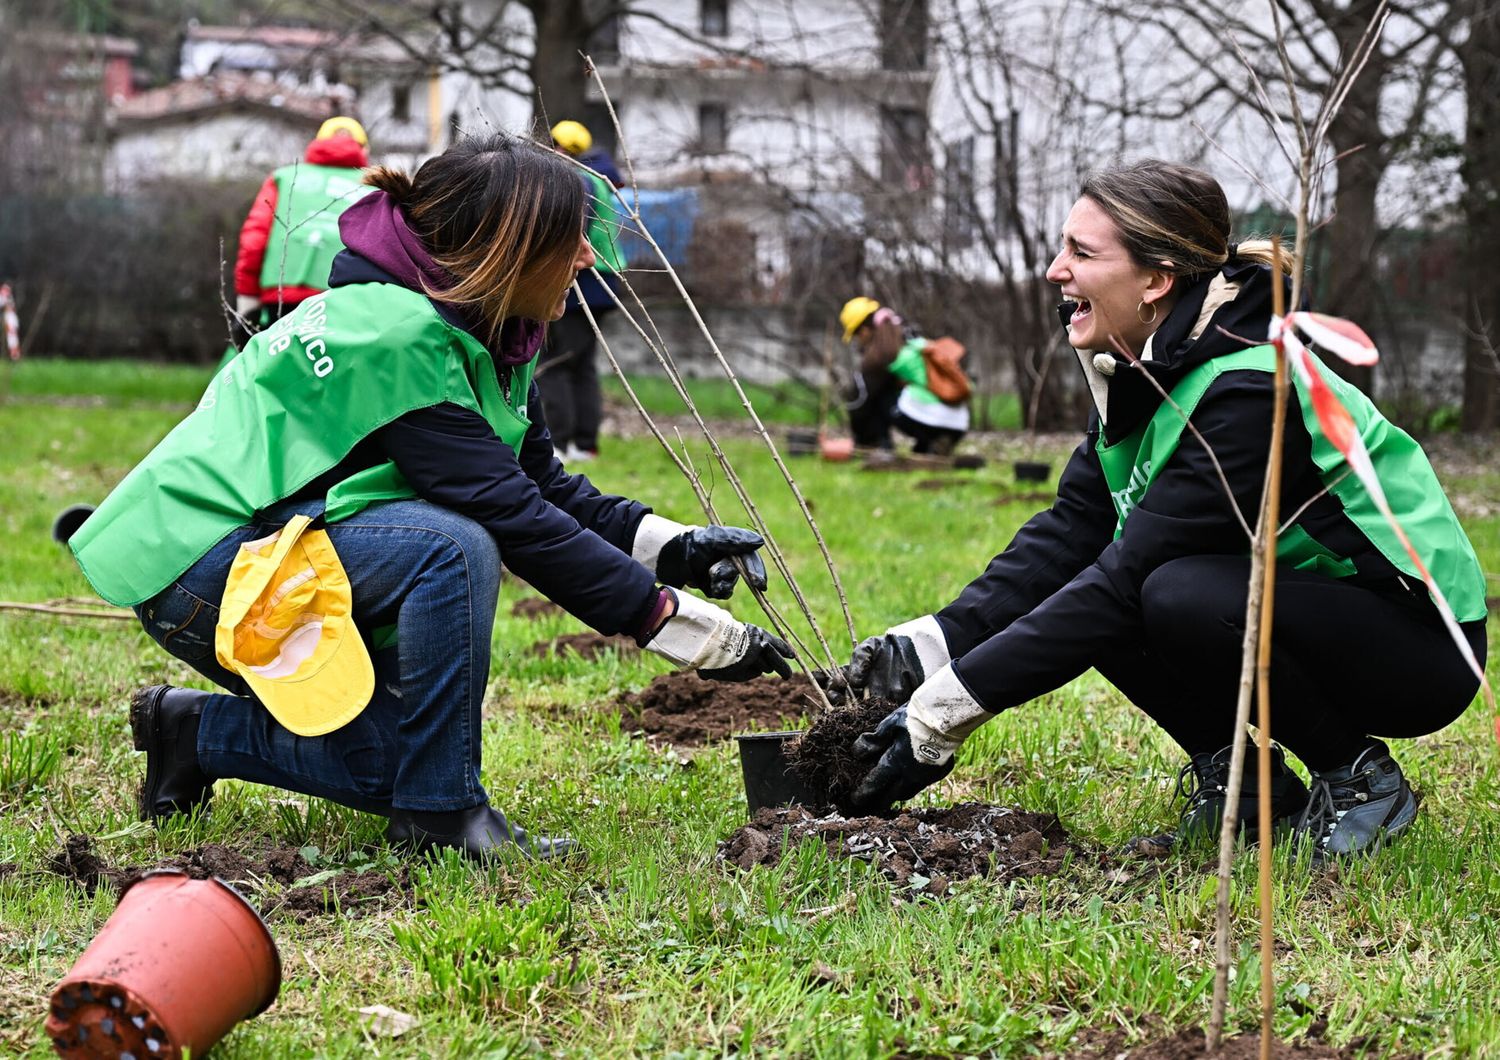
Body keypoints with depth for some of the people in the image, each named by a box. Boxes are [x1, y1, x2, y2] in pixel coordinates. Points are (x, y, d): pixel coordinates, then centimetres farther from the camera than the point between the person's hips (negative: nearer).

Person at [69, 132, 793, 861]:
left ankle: (197, 731, 18)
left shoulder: (484, 338, 3)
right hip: (199, 564, -10)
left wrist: (666, 545, -11)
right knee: (453, 547, -30)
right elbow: (511, 515, -29)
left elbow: (545, 486, 5)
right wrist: (673, 619, -27)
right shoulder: (394, 335, -26)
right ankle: (441, 814, -18)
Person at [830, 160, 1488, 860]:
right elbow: (1069, 533, -1)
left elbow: (1125, 578, -30)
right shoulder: (1147, 374, -1)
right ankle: (1239, 781, 6)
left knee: (1184, 596, -32)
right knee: (1077, 591, -8)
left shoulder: (1248, 394, -28)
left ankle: (1362, 778, -9)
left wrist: (944, 710, -30)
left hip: (1420, 639, -8)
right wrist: (932, 644, -15)